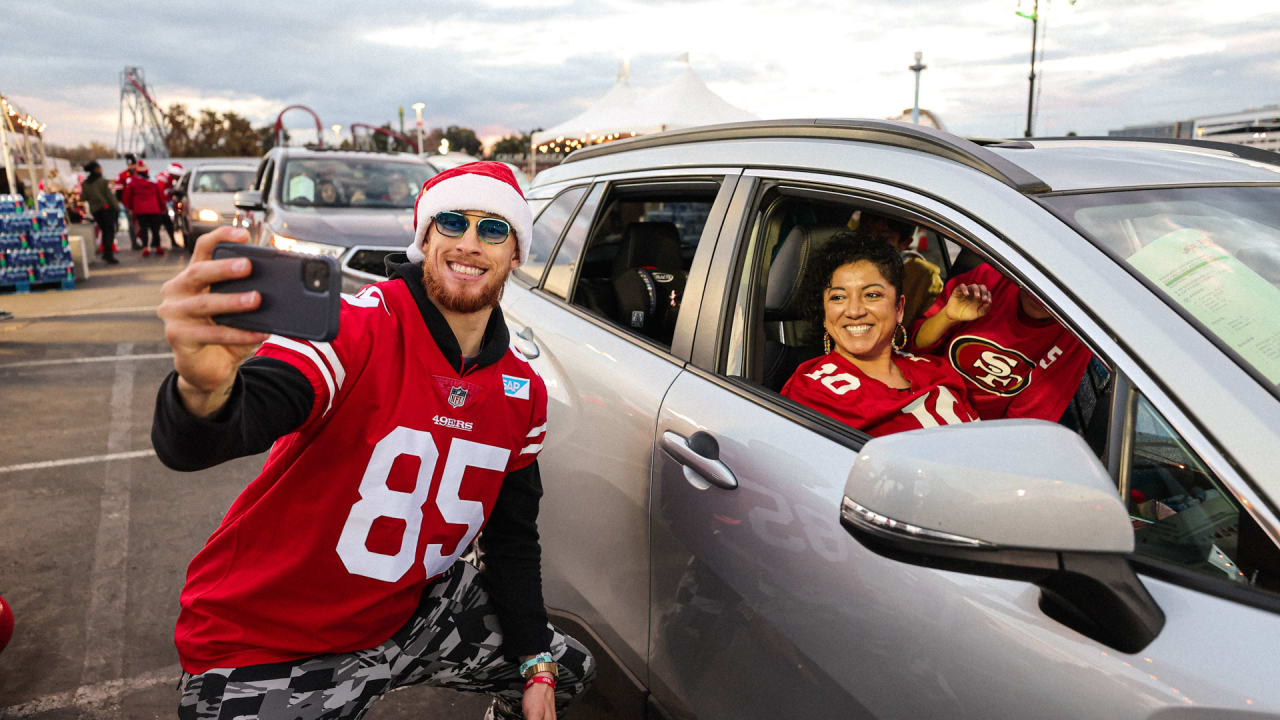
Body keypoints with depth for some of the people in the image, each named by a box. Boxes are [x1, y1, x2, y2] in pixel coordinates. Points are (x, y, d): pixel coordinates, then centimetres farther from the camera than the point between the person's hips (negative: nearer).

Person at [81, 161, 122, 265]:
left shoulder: (84, 184, 8)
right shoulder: (103, 181, -8)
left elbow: (85, 198, 7)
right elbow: (110, 196, -10)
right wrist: (117, 208, -6)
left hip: (94, 210, 5)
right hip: (107, 208, -5)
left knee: (104, 231, 17)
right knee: (110, 231, -4)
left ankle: (106, 253, 17)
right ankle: (109, 255, -13)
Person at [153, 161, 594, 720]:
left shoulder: (523, 391, -4)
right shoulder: (355, 329, -24)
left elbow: (512, 537, 7)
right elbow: (192, 445, -39)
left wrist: (538, 667, 2)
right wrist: (204, 389, -62)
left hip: (408, 608, 6)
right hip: (266, 645, -5)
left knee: (568, 671, 15)